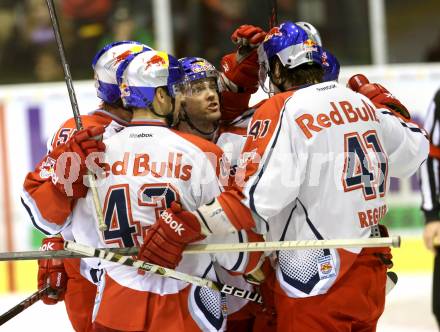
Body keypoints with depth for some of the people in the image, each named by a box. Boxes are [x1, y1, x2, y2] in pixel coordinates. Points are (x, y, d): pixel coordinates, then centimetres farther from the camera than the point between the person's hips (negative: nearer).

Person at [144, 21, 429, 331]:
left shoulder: (282, 111, -12)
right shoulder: (363, 103, 8)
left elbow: (254, 198, -22)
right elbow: (414, 151, 23)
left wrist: (186, 224, -25)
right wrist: (384, 103, 38)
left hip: (318, 277, -7)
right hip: (371, 270, 7)